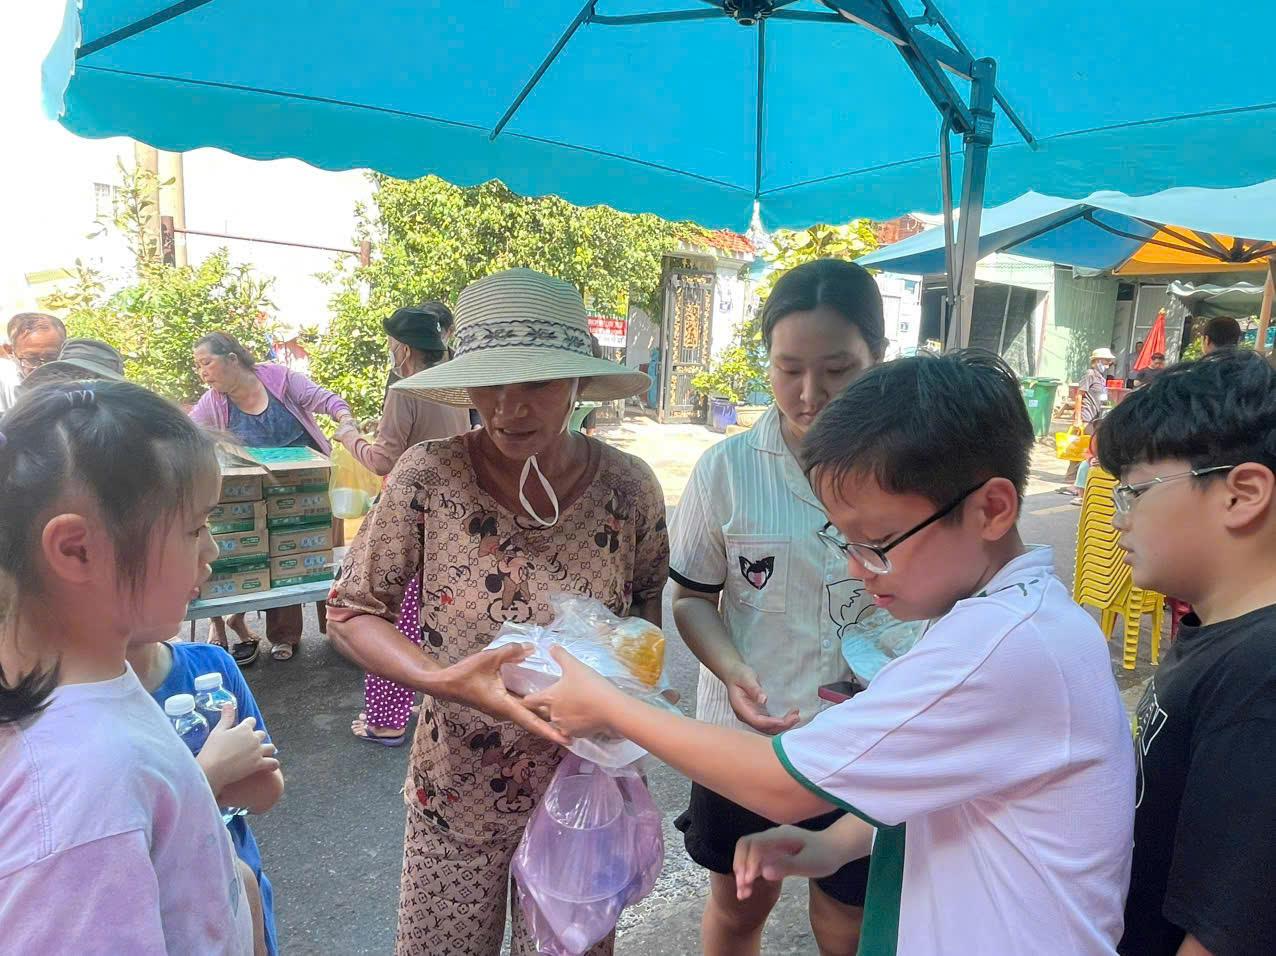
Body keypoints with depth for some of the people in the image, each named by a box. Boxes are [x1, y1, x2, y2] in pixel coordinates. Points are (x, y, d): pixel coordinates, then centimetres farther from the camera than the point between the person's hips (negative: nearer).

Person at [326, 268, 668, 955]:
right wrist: (442, 679, -24)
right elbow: (351, 611, -8)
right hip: (455, 790, 0)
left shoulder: (629, 489, -12)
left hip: (581, 788, 1)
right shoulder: (428, 477, -17)